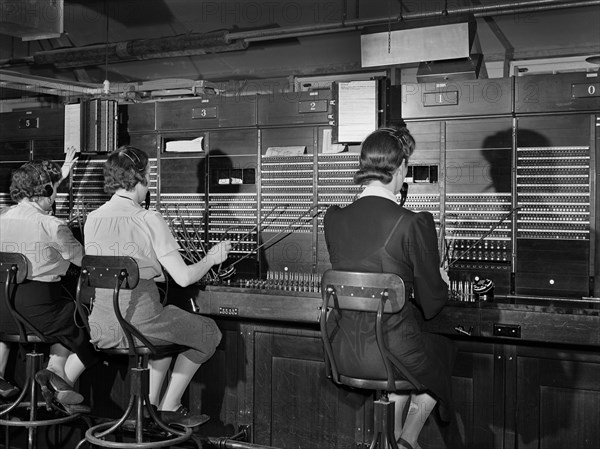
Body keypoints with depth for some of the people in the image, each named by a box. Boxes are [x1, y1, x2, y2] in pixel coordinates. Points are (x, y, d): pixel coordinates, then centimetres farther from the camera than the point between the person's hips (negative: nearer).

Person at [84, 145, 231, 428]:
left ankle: (150, 405, 26)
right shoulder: (149, 220, -14)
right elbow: (184, 278, -13)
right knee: (209, 333, 17)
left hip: (100, 330, 7)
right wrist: (211, 258, 7)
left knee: (170, 324, 33)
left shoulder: (92, 219, 3)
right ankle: (169, 407, 21)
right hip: (139, 327, -6)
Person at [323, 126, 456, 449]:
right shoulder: (413, 224, -19)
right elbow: (431, 304, -9)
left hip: (343, 352, 5)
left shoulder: (333, 218, -4)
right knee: (443, 350, 30)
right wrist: (441, 281, 15)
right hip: (395, 351, -5)